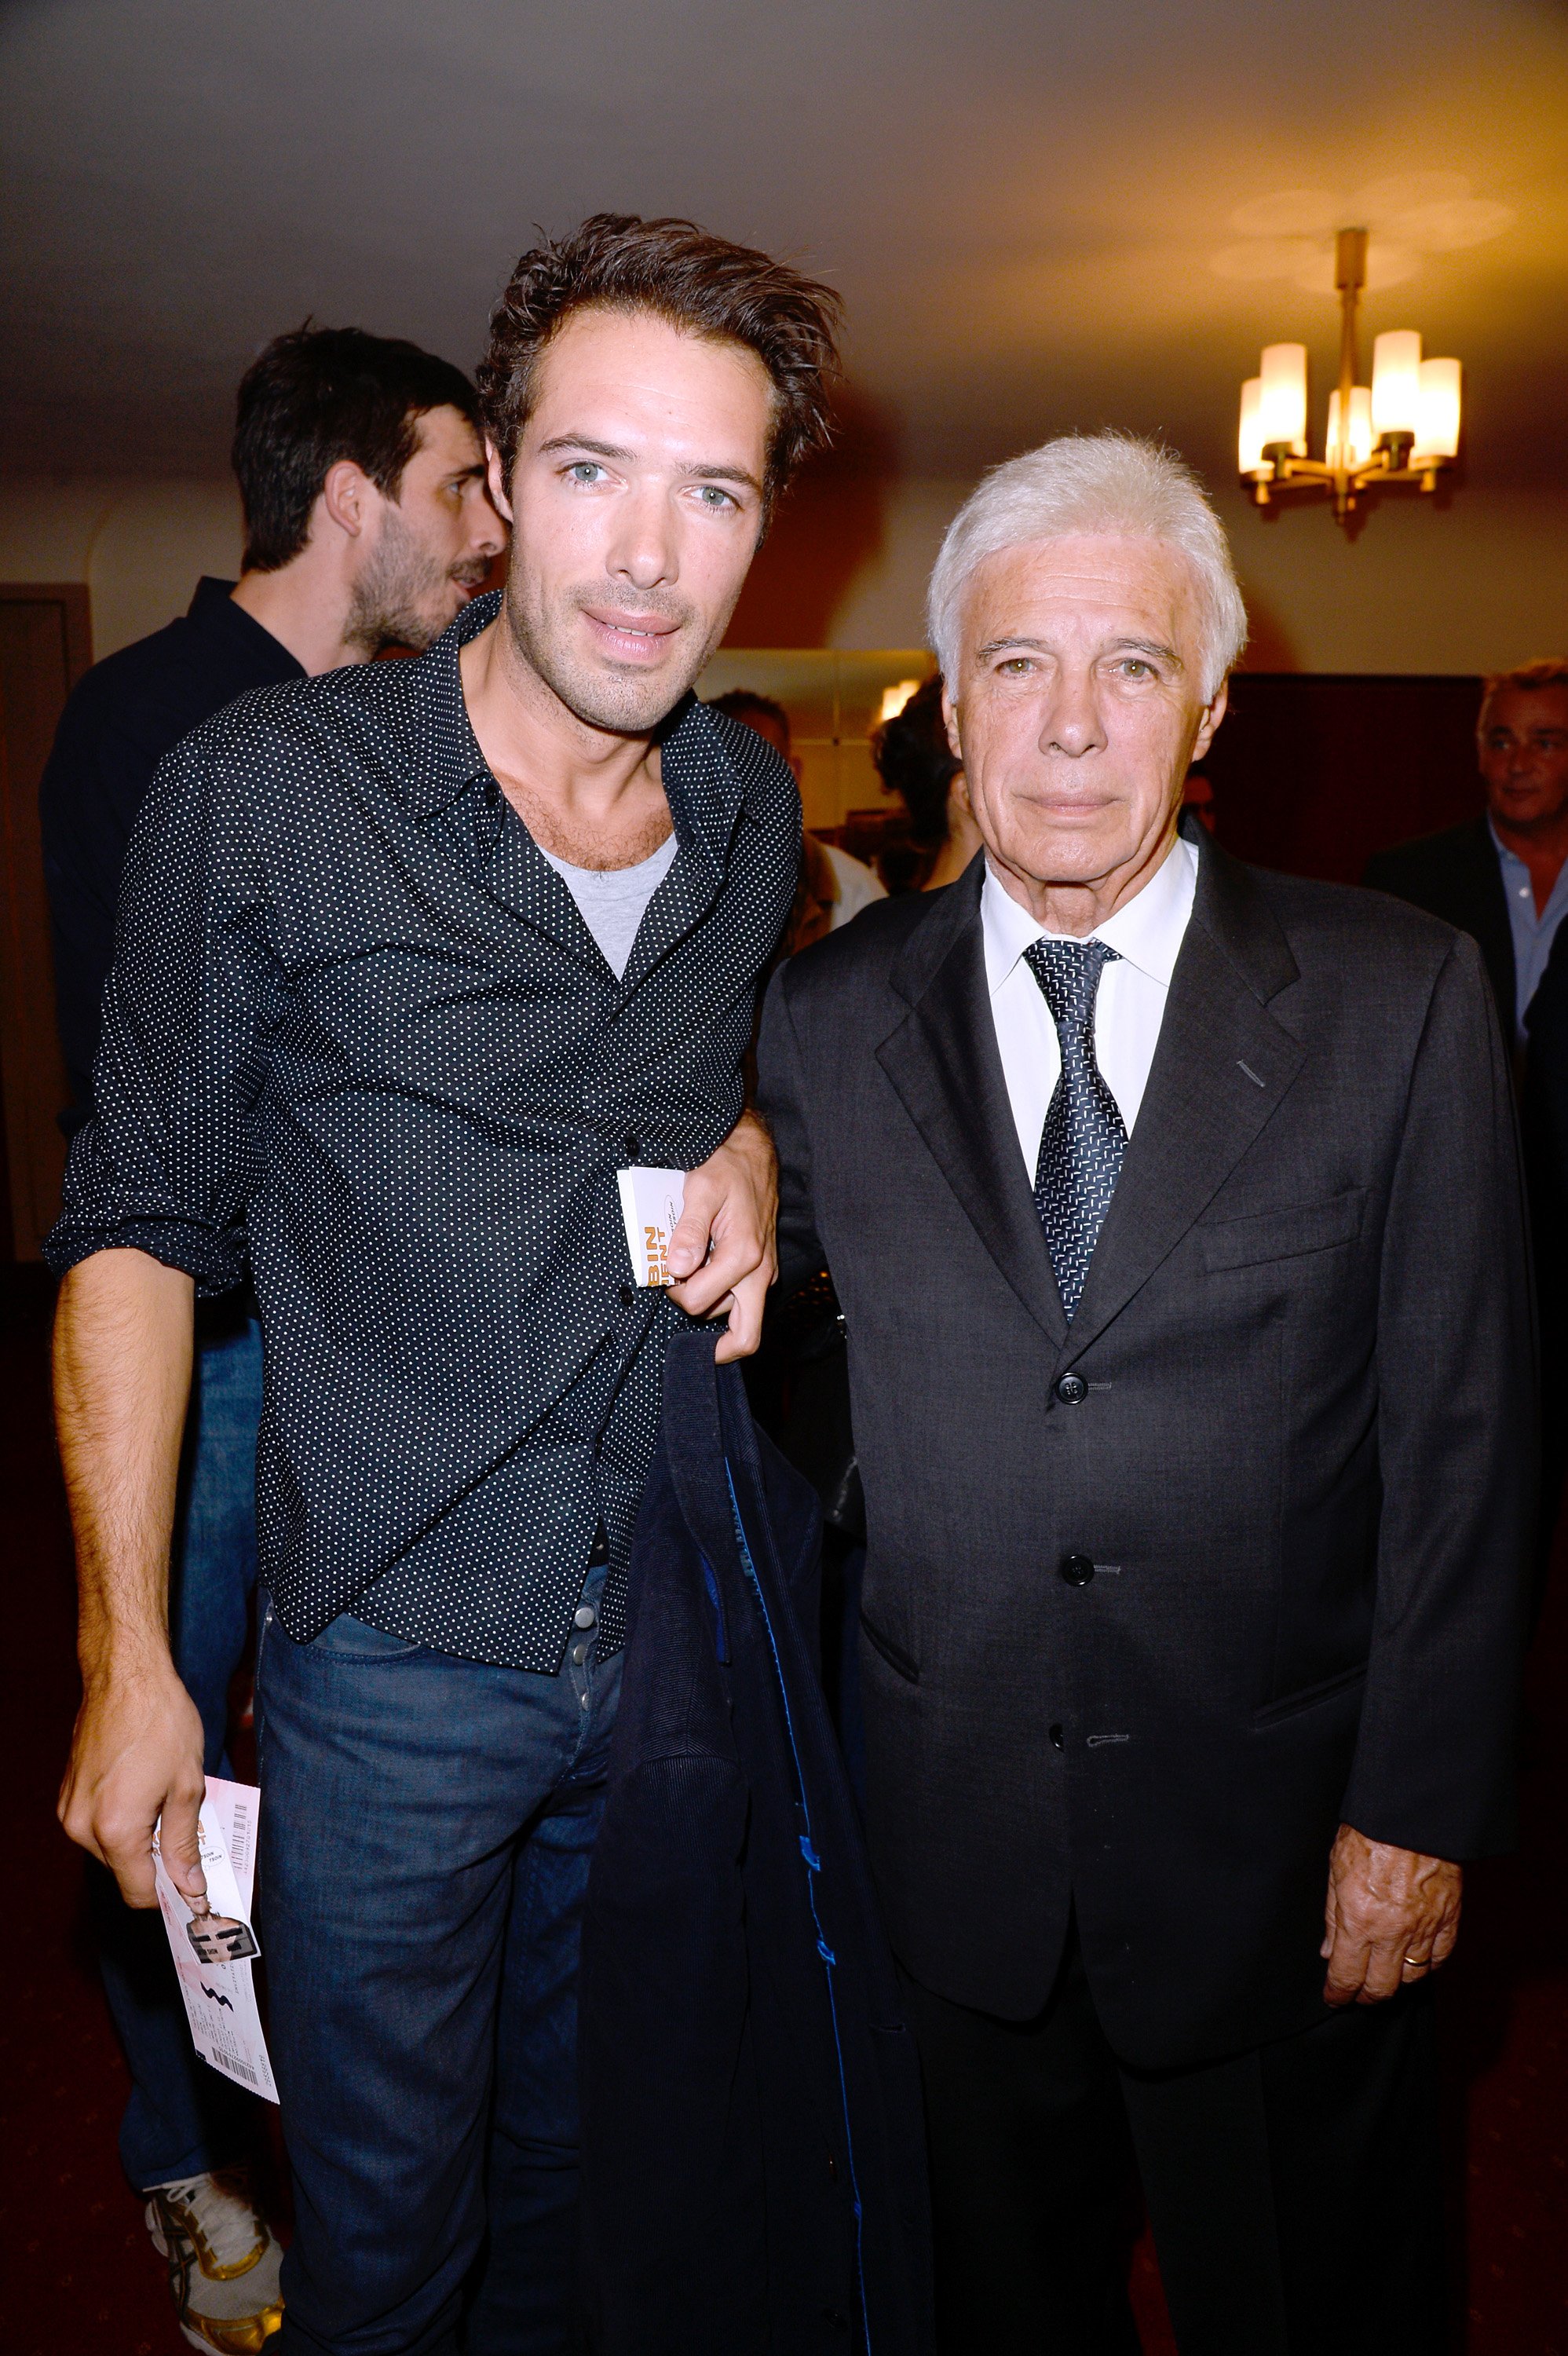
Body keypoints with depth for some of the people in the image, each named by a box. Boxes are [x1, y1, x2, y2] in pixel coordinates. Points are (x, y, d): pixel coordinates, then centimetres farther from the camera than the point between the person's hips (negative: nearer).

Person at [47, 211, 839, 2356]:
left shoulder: (756, 808, 0)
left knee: (573, 2174, 26)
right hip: (393, 1654, -3)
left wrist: (748, 1150, -6)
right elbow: (140, 1226, -8)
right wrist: (126, 1658, -10)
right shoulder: (267, 792, -13)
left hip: (674, 1635, 4)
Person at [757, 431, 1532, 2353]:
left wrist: (1421, 1811, -8)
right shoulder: (831, 1018, -3)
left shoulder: (1399, 1000, -8)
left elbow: (1462, 1436, -7)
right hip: (955, 1837, 2)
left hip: (1276, 1839, -1)